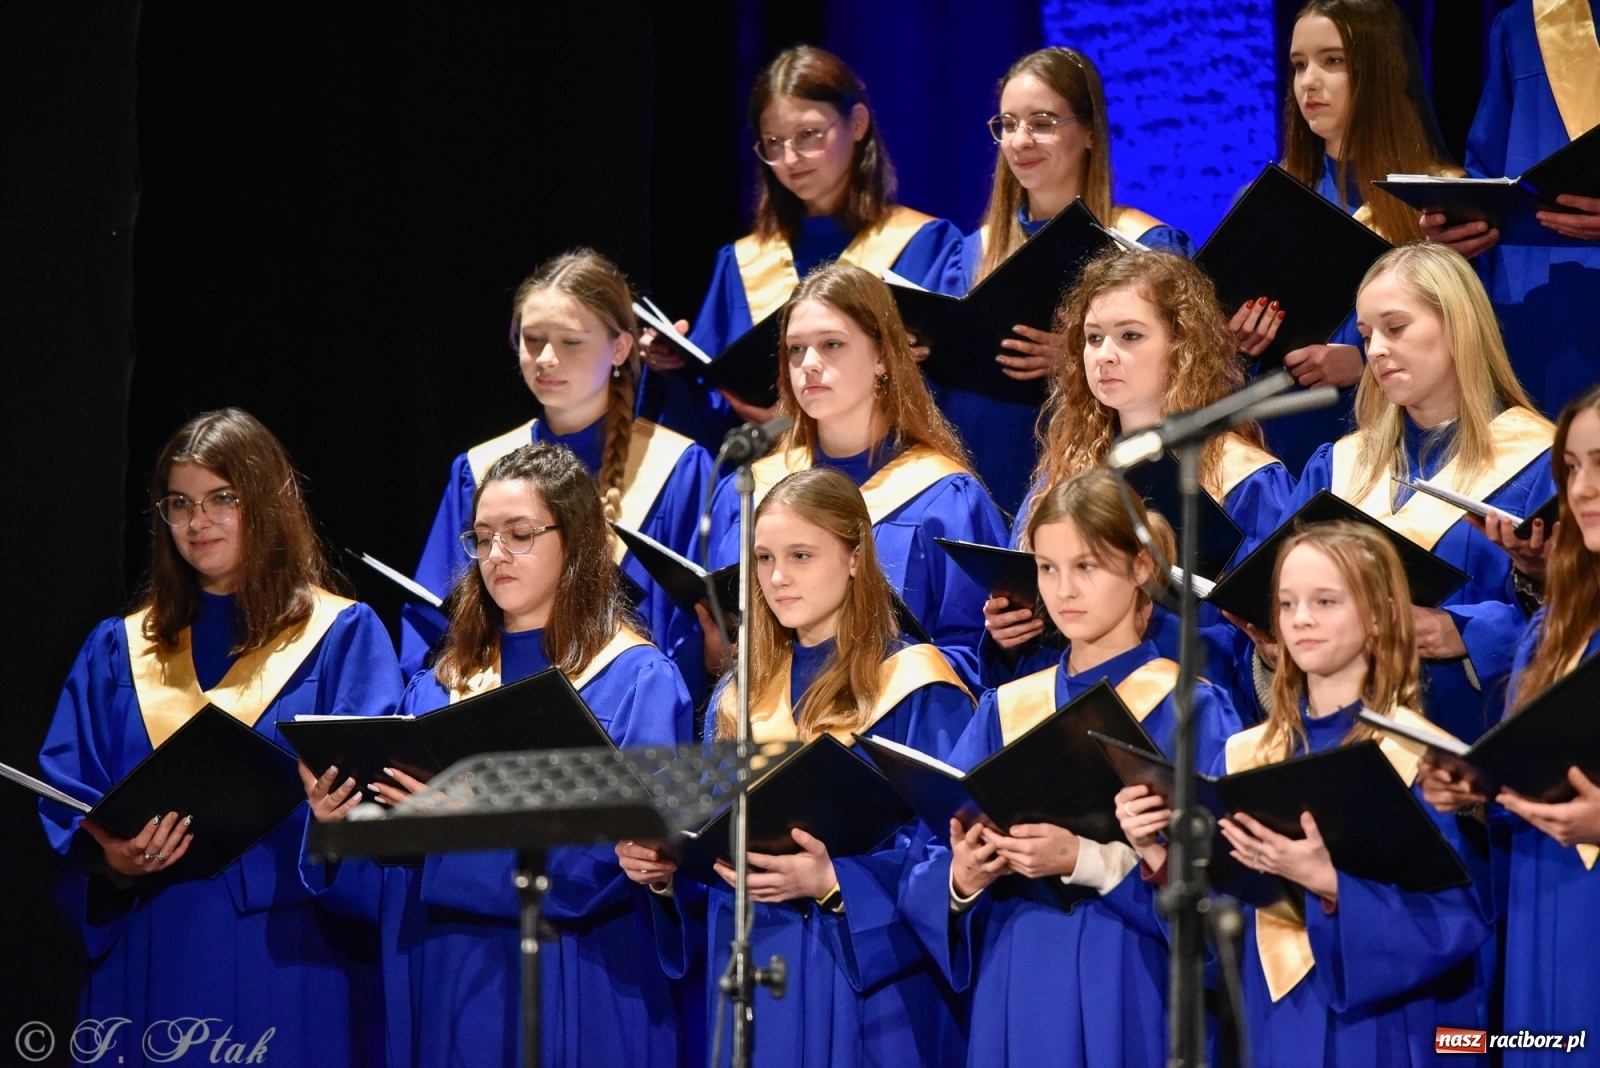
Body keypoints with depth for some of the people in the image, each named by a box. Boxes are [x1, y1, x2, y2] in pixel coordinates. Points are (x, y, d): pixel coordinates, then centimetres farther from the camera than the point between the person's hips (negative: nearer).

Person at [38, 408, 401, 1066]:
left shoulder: (344, 636, 3)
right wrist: (110, 856, -14)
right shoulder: (118, 650, 14)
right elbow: (67, 800, 9)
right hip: (150, 967, 3)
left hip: (289, 961, -3)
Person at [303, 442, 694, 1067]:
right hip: (445, 989, 4)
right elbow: (389, 881, 11)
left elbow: (621, 854, -16)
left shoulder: (638, 681, -3)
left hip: (577, 1001, -4)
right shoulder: (439, 687, 13)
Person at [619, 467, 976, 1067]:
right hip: (750, 983, 6)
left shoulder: (913, 692, -7)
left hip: (866, 984, -6)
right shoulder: (744, 696, 13)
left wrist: (832, 883, -26)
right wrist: (666, 870, -3)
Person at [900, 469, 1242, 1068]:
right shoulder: (1006, 711, 12)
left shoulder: (1193, 713, -1)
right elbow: (929, 876, 8)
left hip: (1133, 998, -4)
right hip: (1015, 996, 4)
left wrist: (1084, 859, -23)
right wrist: (961, 880, -14)